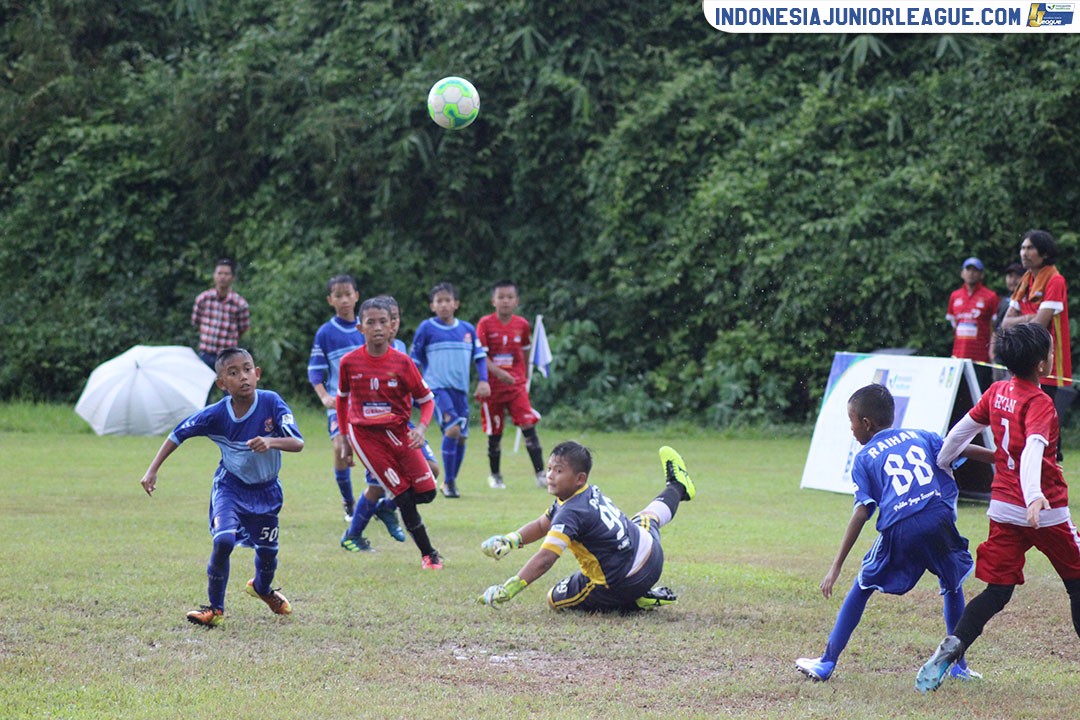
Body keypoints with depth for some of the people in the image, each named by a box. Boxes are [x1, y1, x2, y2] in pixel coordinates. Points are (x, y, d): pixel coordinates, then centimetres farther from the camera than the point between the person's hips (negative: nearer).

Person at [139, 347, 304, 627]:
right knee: (223, 541, -23)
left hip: (266, 489, 1)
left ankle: (262, 588, 50)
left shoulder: (271, 403, -23)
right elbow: (178, 435, -7)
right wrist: (152, 470, -11)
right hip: (231, 486, -1)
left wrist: (271, 442, -49)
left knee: (267, 550, 13)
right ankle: (215, 609, -4)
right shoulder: (216, 414, -21)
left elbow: (298, 443, -29)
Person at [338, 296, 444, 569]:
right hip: (365, 434, -2)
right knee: (403, 493, -9)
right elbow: (342, 398, 10)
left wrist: (422, 427, -18)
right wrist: (345, 439, 11)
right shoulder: (349, 362, -6)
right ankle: (428, 554, 1)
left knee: (426, 491, -6)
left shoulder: (402, 362, -7)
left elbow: (426, 399, 1)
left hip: (397, 432, 2)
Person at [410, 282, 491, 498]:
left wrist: (483, 381, 1)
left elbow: (480, 357, 14)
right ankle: (448, 481, -10)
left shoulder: (467, 329, 8)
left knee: (461, 436, 5)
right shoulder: (427, 328, -1)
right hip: (437, 388, -4)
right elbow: (414, 360, 6)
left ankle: (451, 481, 22)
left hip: (460, 390, 5)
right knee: (452, 428, -20)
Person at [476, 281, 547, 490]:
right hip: (492, 386, -1)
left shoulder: (522, 325, 3)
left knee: (529, 426, -13)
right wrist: (498, 372, -26)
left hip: (516, 386, 1)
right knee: (494, 433, 7)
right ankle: (495, 476, 25)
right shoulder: (485, 324, -6)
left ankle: (540, 474, -14)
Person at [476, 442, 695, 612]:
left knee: (556, 598, 6)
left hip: (621, 583, -8)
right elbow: (542, 525, 11)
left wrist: (506, 590, -41)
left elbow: (544, 559, -36)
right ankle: (677, 488, 67)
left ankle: (633, 602, 0)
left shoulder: (570, 514, -26)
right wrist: (510, 540, -3)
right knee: (647, 519, 39)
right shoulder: (591, 492, 0)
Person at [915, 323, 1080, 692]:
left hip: (1004, 509, 6)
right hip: (1047, 511, -6)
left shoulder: (997, 392, 6)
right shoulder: (1039, 403, -14)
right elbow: (1034, 448, -31)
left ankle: (948, 652, -13)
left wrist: (941, 463, 32)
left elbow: (964, 428, 16)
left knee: (997, 591, 4)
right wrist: (1034, 494, -45)